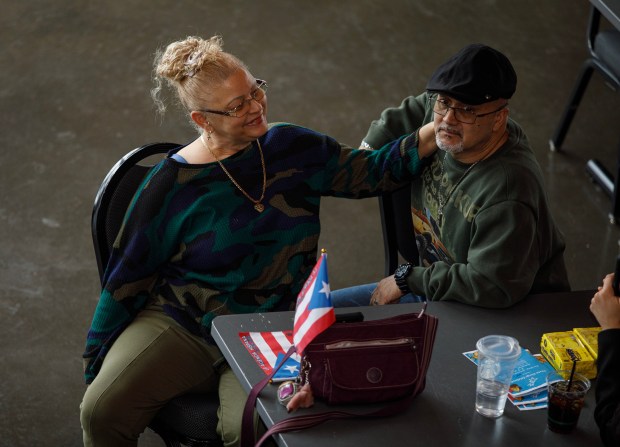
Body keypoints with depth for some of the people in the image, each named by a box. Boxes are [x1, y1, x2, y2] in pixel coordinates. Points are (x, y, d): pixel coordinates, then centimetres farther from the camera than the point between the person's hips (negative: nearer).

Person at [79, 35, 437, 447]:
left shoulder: (295, 148, 1)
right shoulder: (171, 185, -6)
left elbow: (371, 172, 7)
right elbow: (128, 277, 1)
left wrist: (432, 136, -10)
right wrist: (97, 359, 2)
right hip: (178, 322, 0)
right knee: (102, 411, -19)